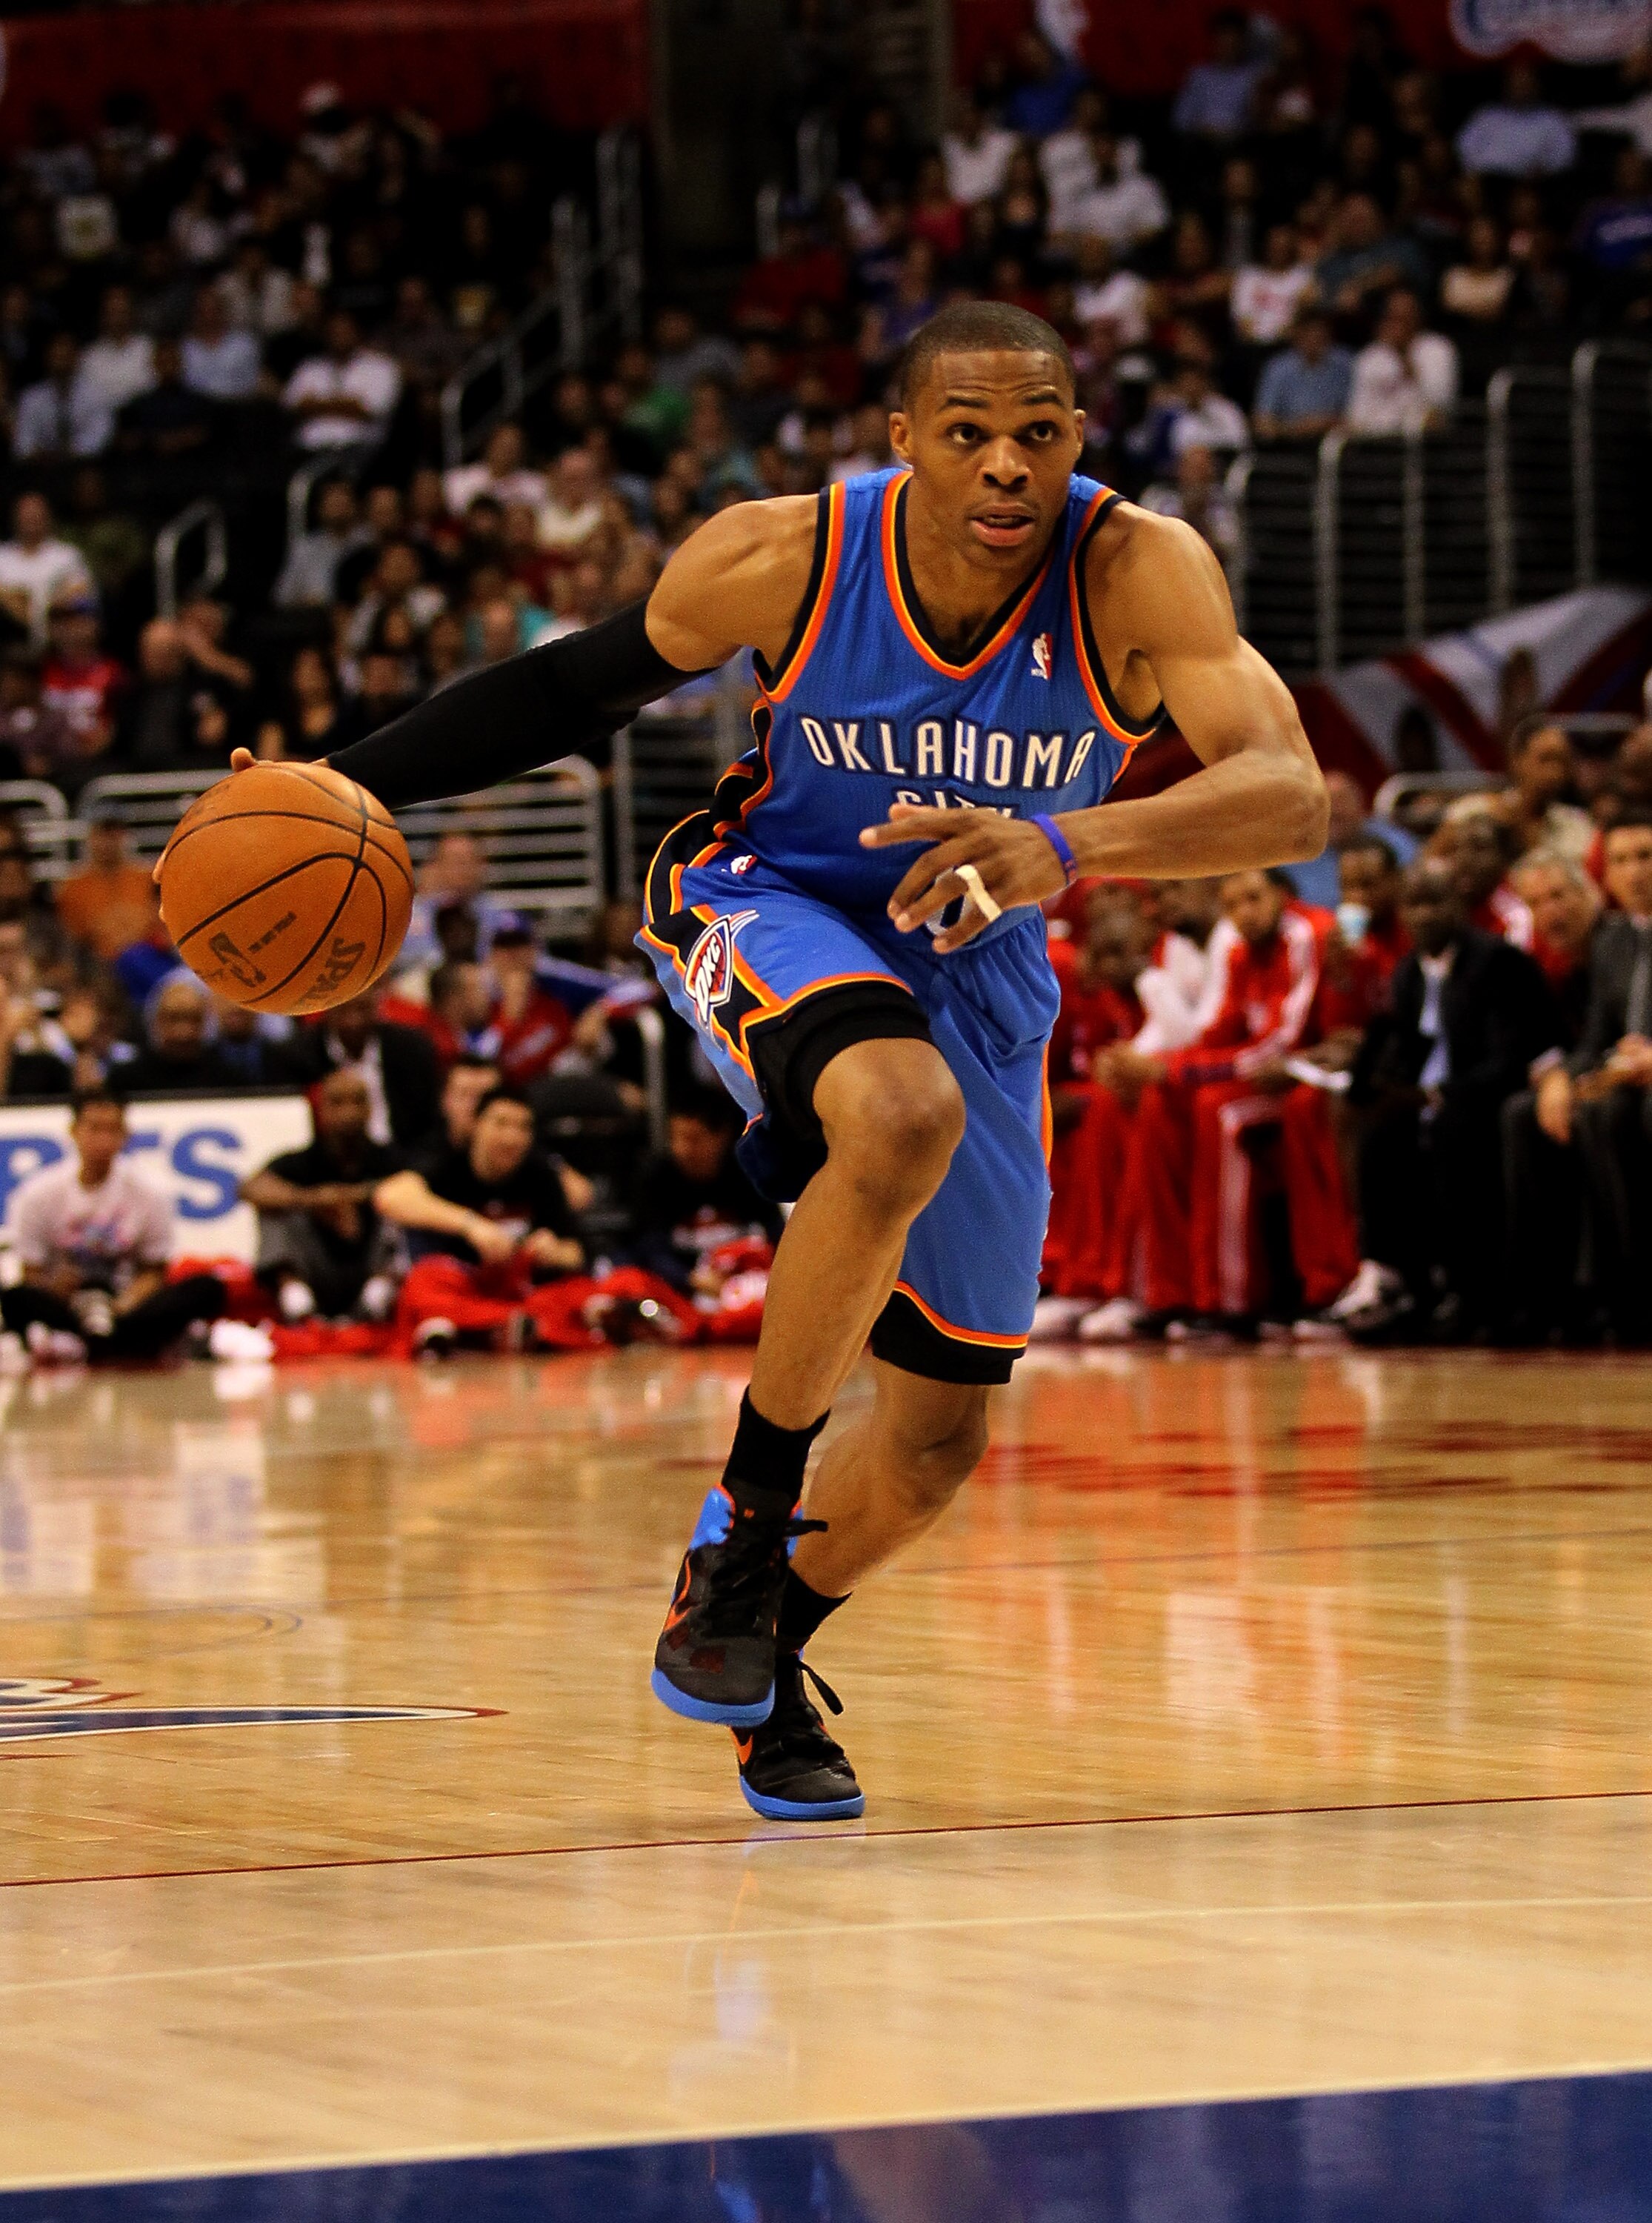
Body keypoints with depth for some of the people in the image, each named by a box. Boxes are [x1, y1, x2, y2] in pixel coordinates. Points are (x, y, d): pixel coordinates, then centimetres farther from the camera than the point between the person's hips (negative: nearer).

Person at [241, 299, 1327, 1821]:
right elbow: (587, 684, -6)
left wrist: (1066, 843, -56)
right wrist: (347, 791, -12)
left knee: (940, 1437, 8)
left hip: (973, 965, 3)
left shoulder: (1139, 575, -27)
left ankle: (766, 1654, 38)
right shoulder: (781, 560, -24)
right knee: (903, 1117, -38)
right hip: (765, 903, -3)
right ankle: (748, 1518, -21)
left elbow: (1291, 797, -40)